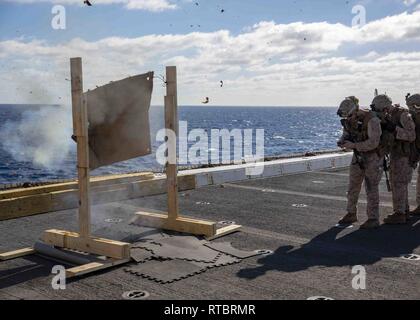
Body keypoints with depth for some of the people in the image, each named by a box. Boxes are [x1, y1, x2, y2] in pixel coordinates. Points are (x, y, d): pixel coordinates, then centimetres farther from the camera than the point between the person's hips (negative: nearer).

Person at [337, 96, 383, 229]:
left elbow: (373, 143, -31)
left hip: (373, 156, -7)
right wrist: (342, 141, -15)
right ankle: (351, 214, 24)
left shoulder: (371, 119, -27)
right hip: (358, 155, 7)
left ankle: (373, 219, 4)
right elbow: (346, 134, 8)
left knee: (371, 188, -5)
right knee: (353, 186, 10)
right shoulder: (349, 119, -5)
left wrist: (353, 145, -32)